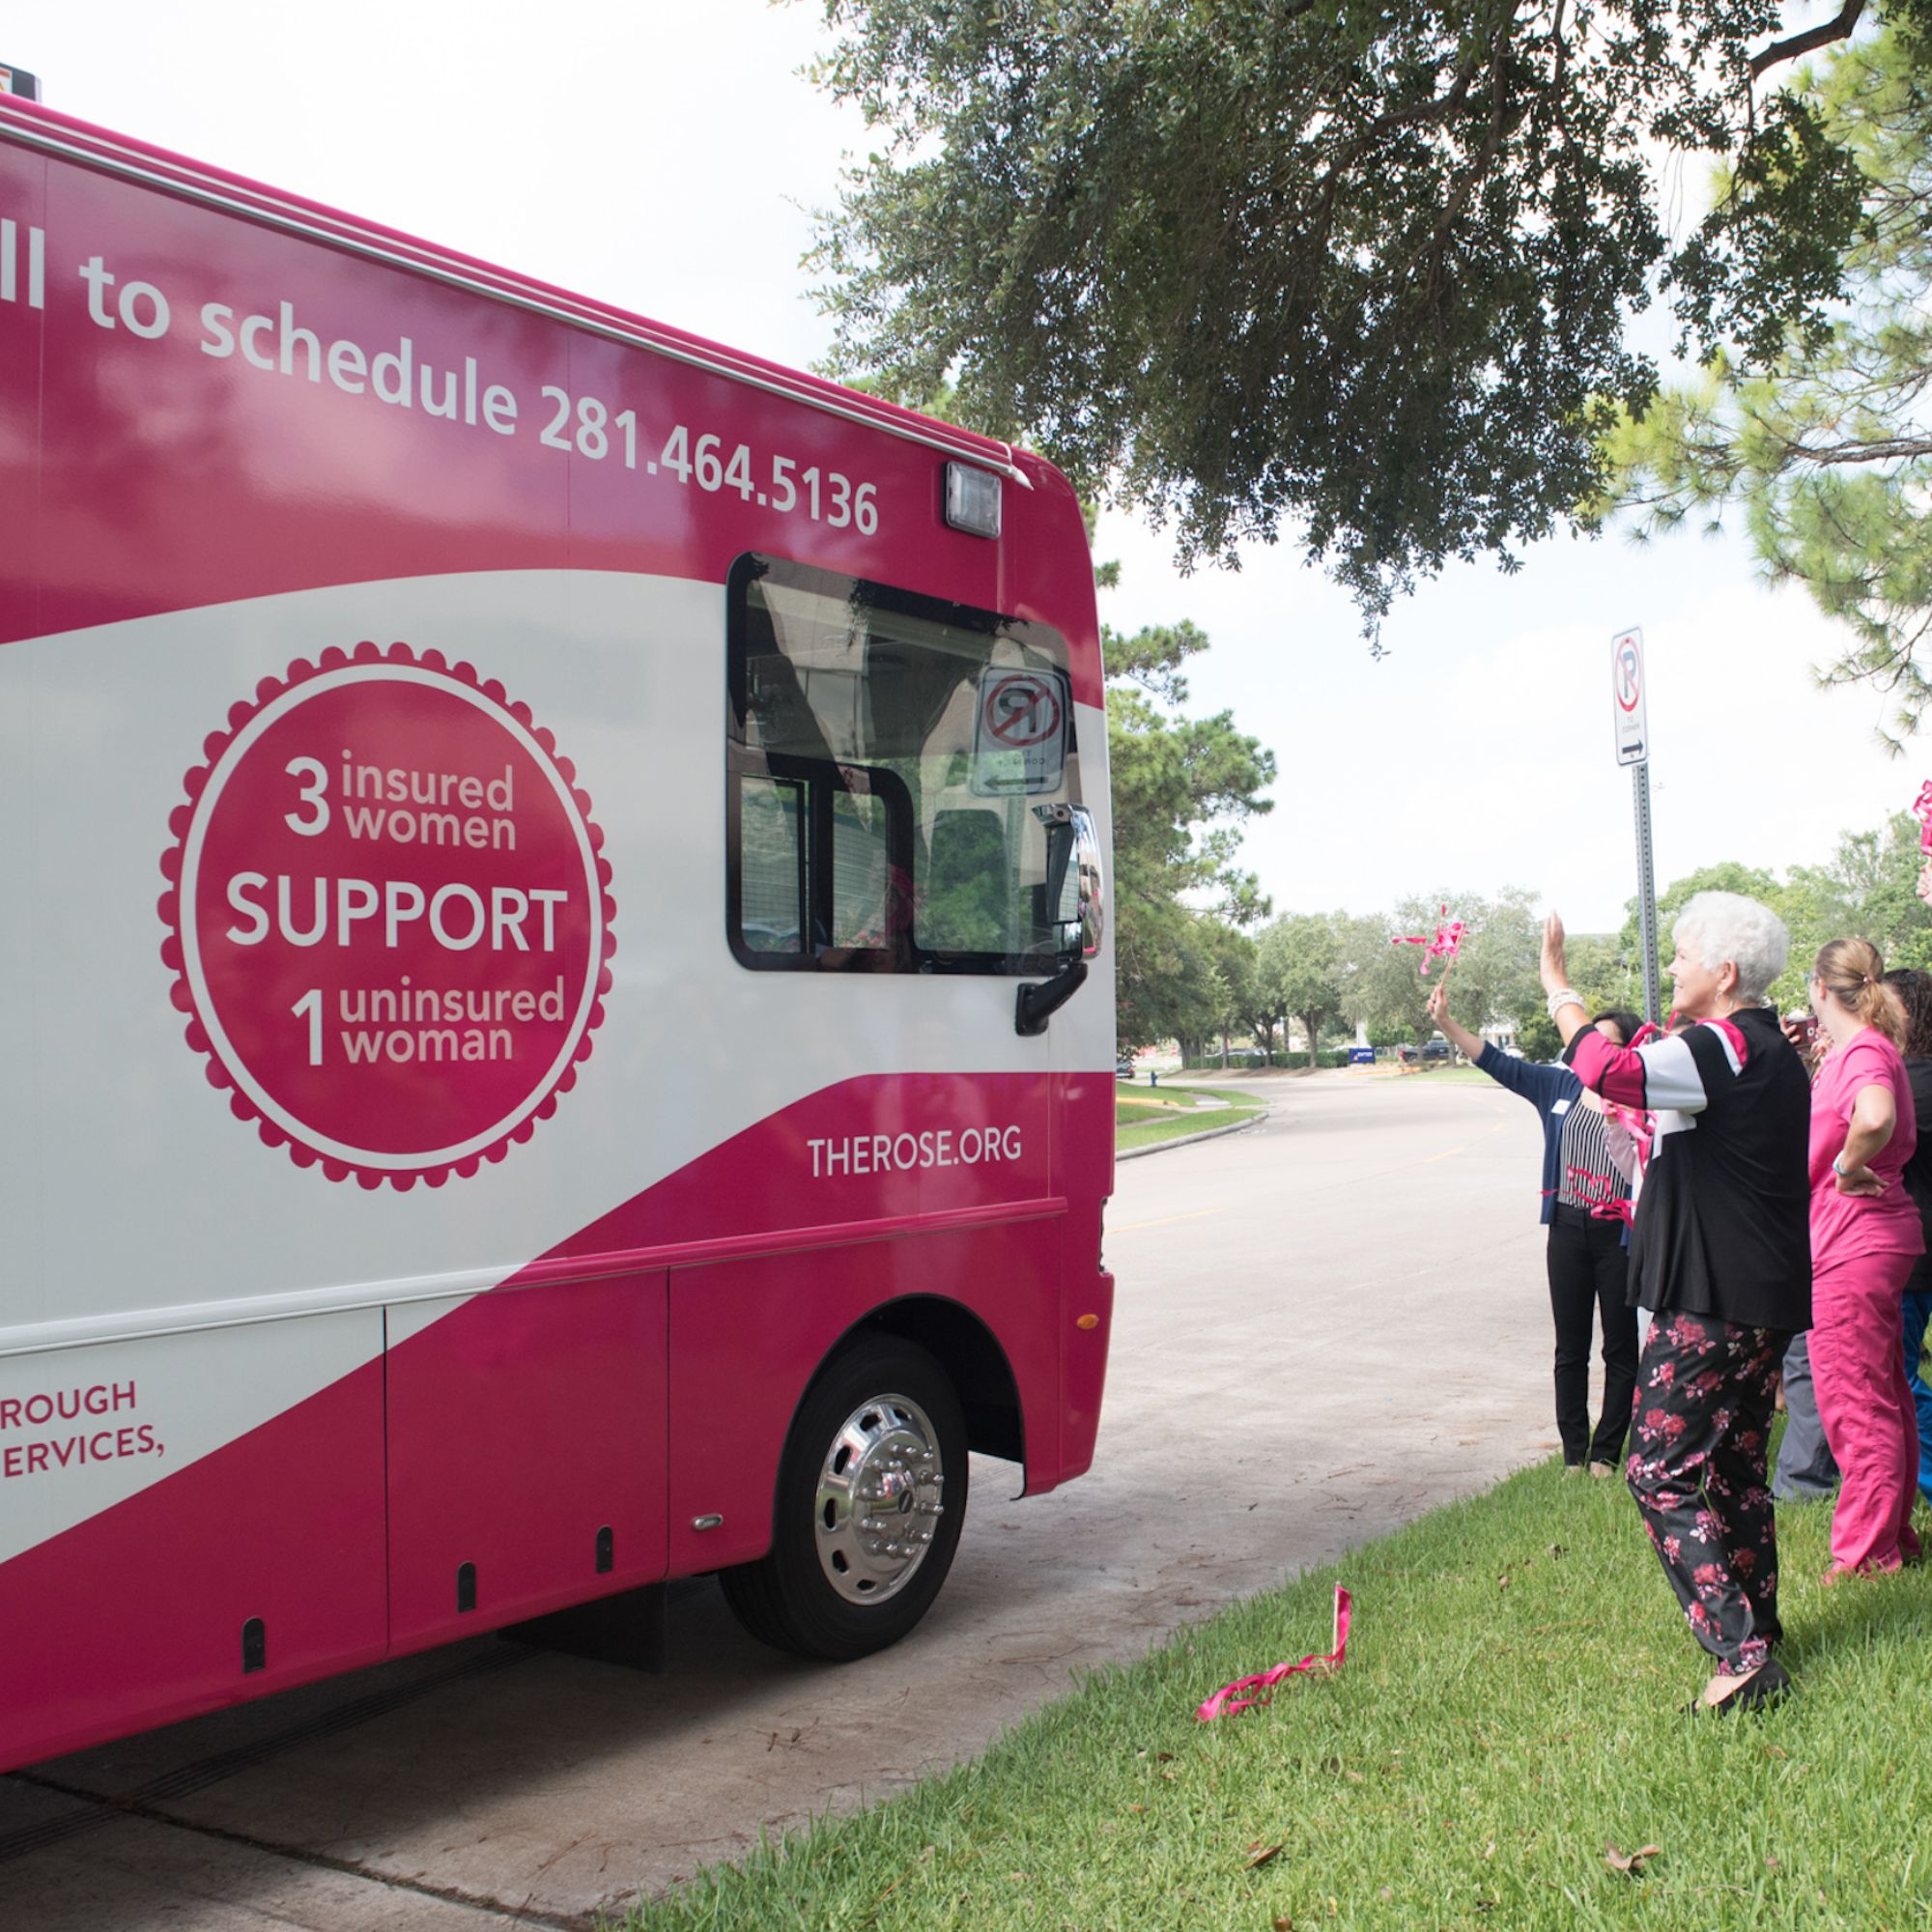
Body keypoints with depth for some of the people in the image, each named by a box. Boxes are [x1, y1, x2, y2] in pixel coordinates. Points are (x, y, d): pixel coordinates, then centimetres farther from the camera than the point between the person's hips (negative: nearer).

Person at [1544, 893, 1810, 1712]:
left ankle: (1740, 1653, -11)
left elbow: (1610, 1073, -31)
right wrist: (1651, 1125, 21)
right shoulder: (1772, 1054, 16)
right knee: (1736, 1471, 19)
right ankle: (1758, 1636, 29)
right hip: (1765, 1300, 10)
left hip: (1711, 1304, -10)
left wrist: (1558, 986, -20)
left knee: (1661, 1473, -7)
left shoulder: (1725, 1049, -16)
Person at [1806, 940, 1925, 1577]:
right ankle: (1893, 1535, 28)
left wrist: (1847, 1167, -23)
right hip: (1878, 1238, 10)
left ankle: (1866, 1550, 5)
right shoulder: (1869, 1050, 13)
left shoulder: (1862, 1052, -17)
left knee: (1853, 1399, -3)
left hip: (1851, 1243, -10)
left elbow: (1875, 1118, -39)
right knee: (1883, 1394, 17)